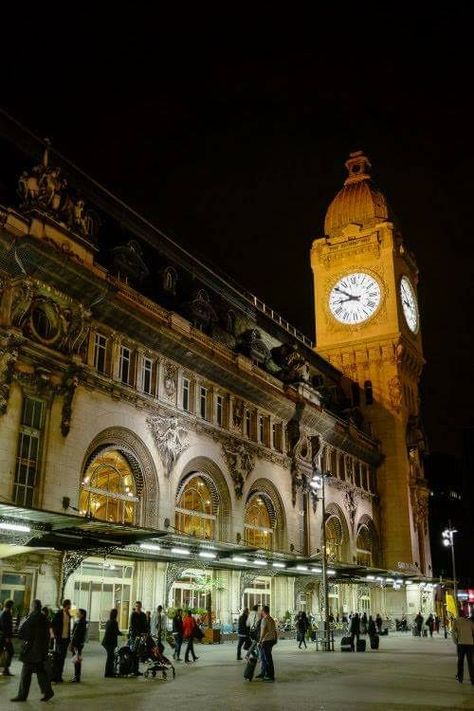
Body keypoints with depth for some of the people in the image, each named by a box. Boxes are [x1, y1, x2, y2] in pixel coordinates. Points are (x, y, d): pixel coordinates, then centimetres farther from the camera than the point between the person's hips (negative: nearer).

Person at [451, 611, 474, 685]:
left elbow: (453, 632, -3)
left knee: (460, 661, 13)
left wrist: (455, 642, 7)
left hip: (461, 643, -1)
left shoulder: (456, 621, 5)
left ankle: (460, 678, 15)